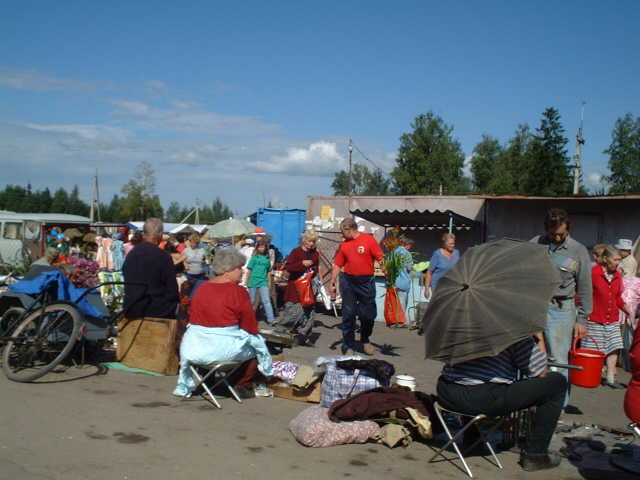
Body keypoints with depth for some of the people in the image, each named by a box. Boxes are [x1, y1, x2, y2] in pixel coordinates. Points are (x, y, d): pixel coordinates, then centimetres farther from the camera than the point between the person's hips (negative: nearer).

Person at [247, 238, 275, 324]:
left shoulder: (267, 258, 8)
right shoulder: (254, 257, 0)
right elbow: (249, 270, 2)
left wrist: (269, 282, 14)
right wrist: (247, 282, 0)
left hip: (263, 282, 2)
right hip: (253, 281, -2)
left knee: (266, 301, -6)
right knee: (252, 301, 7)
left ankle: (270, 319, -8)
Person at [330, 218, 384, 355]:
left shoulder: (369, 239, -5)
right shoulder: (344, 245, 7)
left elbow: (381, 258, -7)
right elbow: (337, 265, 9)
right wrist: (332, 283, 6)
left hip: (366, 282, -3)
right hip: (348, 282, 3)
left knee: (368, 314, 6)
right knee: (348, 314, 3)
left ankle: (365, 341, 30)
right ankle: (349, 347, 13)